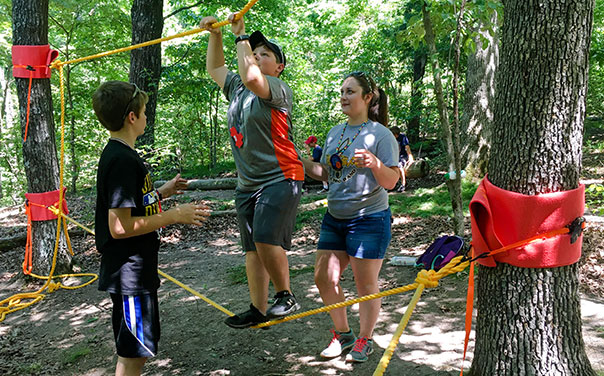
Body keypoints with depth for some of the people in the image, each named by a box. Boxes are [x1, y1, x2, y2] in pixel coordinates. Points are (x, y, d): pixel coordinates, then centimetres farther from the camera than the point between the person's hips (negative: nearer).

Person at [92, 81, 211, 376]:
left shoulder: (117, 155, 11)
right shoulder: (122, 161, -21)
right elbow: (119, 226, -25)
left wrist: (161, 193, 19)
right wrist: (175, 215, -20)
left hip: (135, 271, 10)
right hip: (130, 275, -10)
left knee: (133, 351, 21)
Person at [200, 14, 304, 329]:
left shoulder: (279, 89, -7)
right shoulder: (237, 88, 16)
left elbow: (251, 77, -27)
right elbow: (214, 68, 31)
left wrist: (242, 37, -14)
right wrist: (215, 34, 19)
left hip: (280, 178, -8)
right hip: (247, 183, 8)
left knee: (266, 239, -20)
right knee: (252, 249, 8)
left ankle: (286, 296, 1)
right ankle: (257, 310, 17)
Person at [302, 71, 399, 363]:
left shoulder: (380, 134, -9)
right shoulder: (335, 133, 10)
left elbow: (391, 182, -12)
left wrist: (374, 163, -31)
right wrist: (301, 161, 3)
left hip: (369, 219, -6)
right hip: (334, 218, 7)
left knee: (365, 284, 4)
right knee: (324, 278, 8)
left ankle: (365, 341, 24)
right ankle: (343, 335, 27)